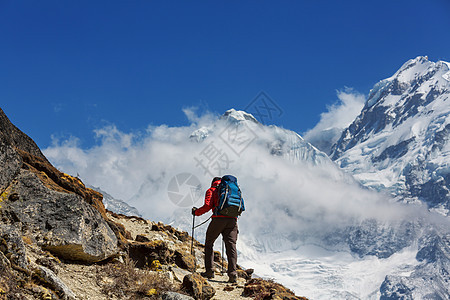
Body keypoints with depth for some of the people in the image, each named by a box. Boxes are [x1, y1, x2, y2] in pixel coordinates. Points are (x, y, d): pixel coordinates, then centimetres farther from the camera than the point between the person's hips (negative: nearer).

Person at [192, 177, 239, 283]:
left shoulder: (212, 190, 12)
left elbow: (207, 206, -3)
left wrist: (196, 212, 12)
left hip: (218, 219, -3)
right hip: (233, 220, 3)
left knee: (209, 243, 13)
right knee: (231, 245, 0)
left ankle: (209, 271, 8)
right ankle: (233, 272, -15)